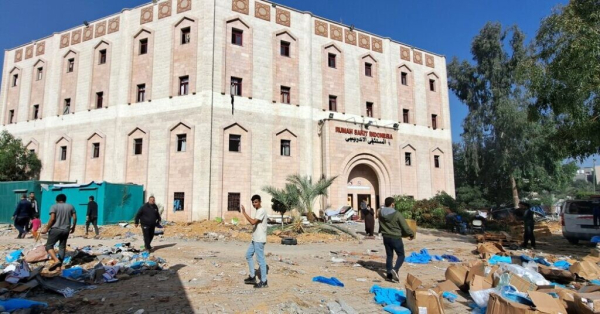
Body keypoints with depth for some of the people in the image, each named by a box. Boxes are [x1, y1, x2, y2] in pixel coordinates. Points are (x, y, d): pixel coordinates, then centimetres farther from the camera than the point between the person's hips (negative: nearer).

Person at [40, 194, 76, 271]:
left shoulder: (54, 206, -1)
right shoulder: (71, 206, 10)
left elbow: (52, 219, -12)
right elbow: (75, 218, 6)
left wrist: (46, 228, -5)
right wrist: (73, 227, 18)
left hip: (56, 229, -4)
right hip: (66, 230, 4)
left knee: (49, 245, 3)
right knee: (62, 247, 12)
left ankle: (56, 260, -17)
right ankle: (59, 265, 14)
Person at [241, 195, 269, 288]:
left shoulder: (261, 211, -17)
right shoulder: (257, 211, 14)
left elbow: (253, 222, -28)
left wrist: (244, 213, -21)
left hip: (259, 240, -11)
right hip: (255, 239, 11)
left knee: (260, 260, -3)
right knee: (248, 255, 17)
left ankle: (264, 282, 6)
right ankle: (252, 277, 25)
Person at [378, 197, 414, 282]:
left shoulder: (380, 213, -4)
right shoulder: (397, 214, -20)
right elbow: (405, 227, -12)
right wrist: (412, 234, 4)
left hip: (386, 237, 5)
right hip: (396, 238, -5)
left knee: (389, 256, 15)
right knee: (401, 256, 8)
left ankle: (389, 274, 16)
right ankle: (395, 269, -14)